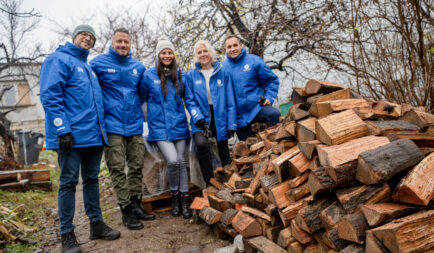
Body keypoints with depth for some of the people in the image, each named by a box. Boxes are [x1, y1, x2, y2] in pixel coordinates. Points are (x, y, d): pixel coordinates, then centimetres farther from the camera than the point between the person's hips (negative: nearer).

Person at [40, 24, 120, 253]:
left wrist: (101, 129, 17)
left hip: (94, 135, 8)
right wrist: (63, 130, -20)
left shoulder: (88, 67, 22)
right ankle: (67, 234, 9)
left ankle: (97, 224, 23)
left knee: (91, 179, 13)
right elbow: (50, 96, -14)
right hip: (71, 136, -8)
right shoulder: (58, 60, -3)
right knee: (69, 182, -1)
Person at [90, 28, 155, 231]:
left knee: (137, 167, 9)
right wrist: (104, 108, -3)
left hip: (135, 124, 4)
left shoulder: (138, 66, 11)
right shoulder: (98, 63, -1)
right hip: (113, 125, -4)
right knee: (117, 169, -1)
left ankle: (136, 205, 22)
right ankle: (126, 210, 9)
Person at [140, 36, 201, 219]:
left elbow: (188, 98, 9)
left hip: (178, 124, 3)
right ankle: (174, 195, 7)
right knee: (172, 160, -17)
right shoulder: (148, 75, 0)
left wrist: (197, 117, -4)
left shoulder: (180, 74, 8)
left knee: (181, 161, 3)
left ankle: (184, 199, 16)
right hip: (159, 126, -3)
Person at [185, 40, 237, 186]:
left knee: (224, 152, 7)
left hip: (220, 119, 1)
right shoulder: (191, 75, 4)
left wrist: (231, 125, -6)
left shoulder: (222, 73, 4)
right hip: (201, 119, -1)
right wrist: (199, 119, -13)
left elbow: (230, 101, 2)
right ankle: (210, 182, -16)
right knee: (201, 144, -29)